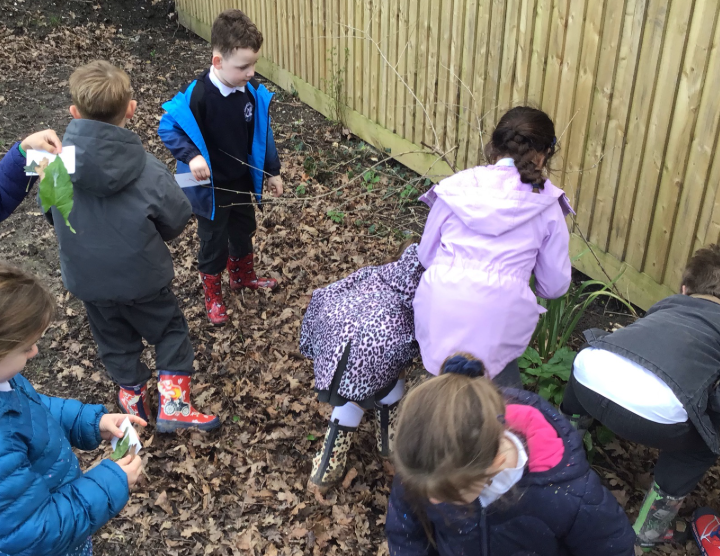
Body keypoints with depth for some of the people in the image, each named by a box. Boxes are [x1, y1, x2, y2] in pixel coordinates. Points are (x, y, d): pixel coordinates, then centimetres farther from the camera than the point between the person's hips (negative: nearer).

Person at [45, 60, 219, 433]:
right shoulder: (147, 170, -26)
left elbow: (49, 211, -1)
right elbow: (176, 220, -11)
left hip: (85, 277, 3)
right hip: (141, 276, -3)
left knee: (114, 339, 25)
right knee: (170, 331, 20)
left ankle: (133, 397, 42)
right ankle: (172, 404, 19)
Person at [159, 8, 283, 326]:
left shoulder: (252, 91, -12)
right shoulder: (197, 96, -29)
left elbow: (263, 133, 1)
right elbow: (168, 128, -19)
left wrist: (272, 171, 8)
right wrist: (191, 157, -34)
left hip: (243, 180, 6)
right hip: (211, 186, -6)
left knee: (244, 230, 26)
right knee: (213, 241, 12)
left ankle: (243, 276, 52)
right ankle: (212, 295, 34)